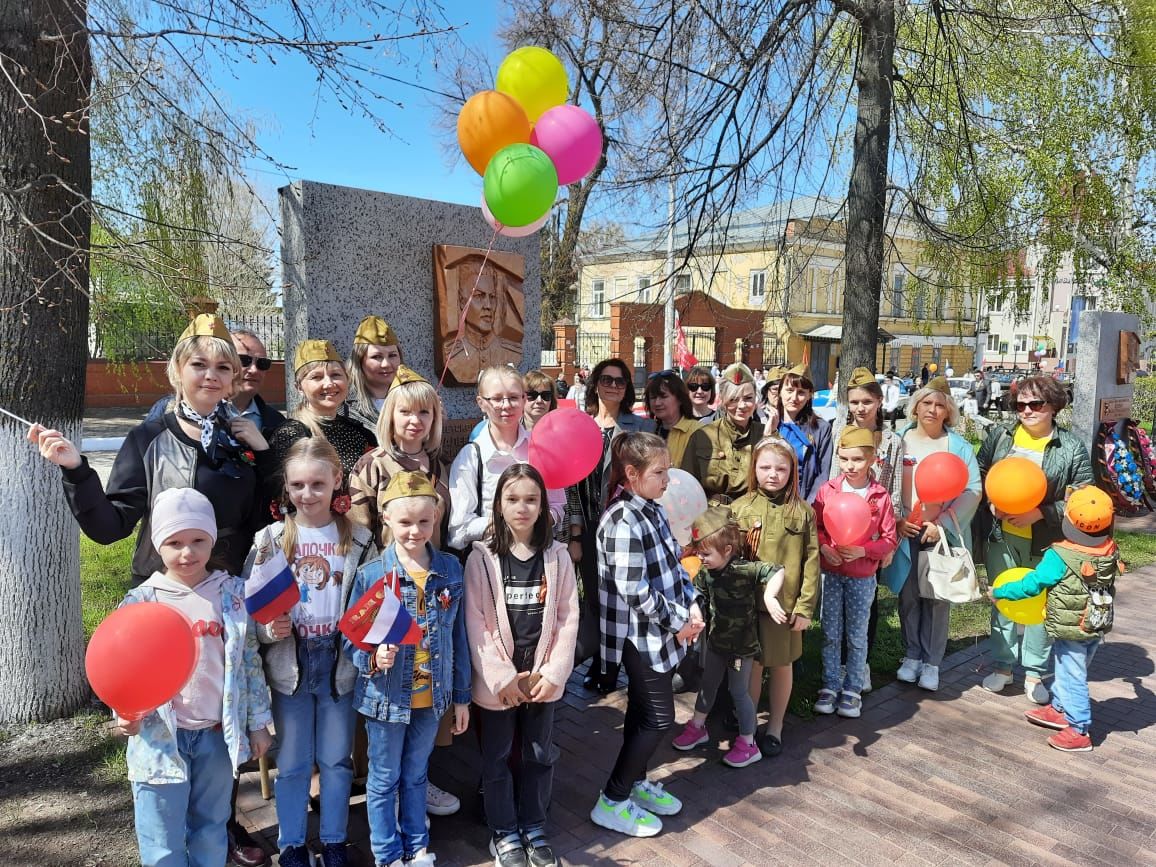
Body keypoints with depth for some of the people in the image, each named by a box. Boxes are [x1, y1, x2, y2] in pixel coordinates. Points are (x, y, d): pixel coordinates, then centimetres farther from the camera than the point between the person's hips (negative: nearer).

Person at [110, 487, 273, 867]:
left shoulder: (233, 594, -3)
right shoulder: (140, 601, -6)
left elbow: (250, 661, 2)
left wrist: (258, 723, 4)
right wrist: (127, 714, -20)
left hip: (217, 732, 1)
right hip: (161, 735, -1)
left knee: (211, 833, 18)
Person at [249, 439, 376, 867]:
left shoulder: (358, 539, -4)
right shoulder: (270, 539, -4)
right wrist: (269, 628, -21)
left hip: (339, 663, 0)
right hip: (290, 665, 0)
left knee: (337, 759, 14)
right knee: (292, 762, 14)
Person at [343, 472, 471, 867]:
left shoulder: (451, 569, -6)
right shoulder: (370, 575, -14)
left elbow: (458, 637, 1)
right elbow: (350, 636, -8)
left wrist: (461, 696, 5)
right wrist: (372, 656, -30)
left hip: (431, 697, 2)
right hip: (387, 697, -2)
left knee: (416, 776, 22)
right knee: (384, 780, 15)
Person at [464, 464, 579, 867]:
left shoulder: (557, 555, -1)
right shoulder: (482, 557, -9)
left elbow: (568, 619, -1)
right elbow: (475, 623, -11)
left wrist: (553, 673, -8)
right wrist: (503, 677, -15)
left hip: (543, 678, 2)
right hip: (497, 681, -2)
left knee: (540, 755, 16)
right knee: (496, 758, 12)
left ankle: (534, 827, 35)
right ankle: (504, 833, 32)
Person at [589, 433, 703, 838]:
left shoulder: (652, 510, 5)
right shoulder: (623, 522, -24)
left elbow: (673, 565, 13)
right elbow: (634, 590, -25)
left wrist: (691, 604, -1)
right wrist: (678, 621, -15)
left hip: (661, 633, 8)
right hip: (641, 635, -8)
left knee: (643, 712, 20)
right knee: (658, 717, 0)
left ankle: (634, 782, 37)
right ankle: (611, 802, 14)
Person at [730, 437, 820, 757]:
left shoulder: (802, 511, -3)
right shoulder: (740, 508, -2)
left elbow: (811, 561, -3)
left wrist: (805, 607, -7)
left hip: (786, 603, 0)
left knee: (782, 664, 14)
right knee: (751, 665, 12)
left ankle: (775, 727, 32)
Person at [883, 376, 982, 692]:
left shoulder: (959, 446, 2)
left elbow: (972, 491, -5)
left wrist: (942, 525, -13)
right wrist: (896, 520, -10)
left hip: (942, 534, -1)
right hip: (905, 533, 1)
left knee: (937, 598, 4)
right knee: (908, 596, 8)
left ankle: (931, 662, 17)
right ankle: (911, 655, 23)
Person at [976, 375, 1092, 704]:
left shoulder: (1072, 447, -4)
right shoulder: (999, 435, 4)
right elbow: (979, 474, 9)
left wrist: (1040, 513, -17)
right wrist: (991, 502, -9)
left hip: (1045, 540, -2)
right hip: (1001, 536, 2)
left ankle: (1035, 673, 23)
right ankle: (1002, 665, 26)